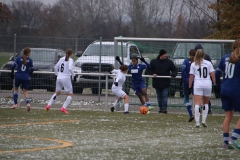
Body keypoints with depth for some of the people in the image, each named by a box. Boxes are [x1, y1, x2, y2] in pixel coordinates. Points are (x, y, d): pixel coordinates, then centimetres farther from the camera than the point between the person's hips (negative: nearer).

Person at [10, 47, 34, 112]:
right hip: (26, 77, 0)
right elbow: (32, 69, -2)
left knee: (16, 88, 20)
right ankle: (28, 103, -17)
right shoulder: (30, 60, -1)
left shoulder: (19, 58, 0)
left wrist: (12, 73, 5)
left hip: (18, 76, 0)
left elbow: (13, 66, -6)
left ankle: (15, 104, 13)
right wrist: (29, 74, 16)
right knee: (25, 91, 7)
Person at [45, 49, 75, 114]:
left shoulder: (61, 59, 11)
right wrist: (73, 75, -11)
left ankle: (49, 105, 15)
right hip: (66, 78, -6)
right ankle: (64, 108, -10)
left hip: (59, 78, 6)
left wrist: (57, 74, 28)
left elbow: (56, 67, 15)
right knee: (70, 94, 3)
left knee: (57, 92, 24)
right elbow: (70, 68, -22)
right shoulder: (70, 60, -6)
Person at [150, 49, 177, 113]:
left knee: (164, 95, -8)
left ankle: (164, 108, -9)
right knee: (159, 96, 8)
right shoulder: (154, 62, 2)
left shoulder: (169, 62, 1)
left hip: (165, 82, -2)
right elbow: (150, 69, 12)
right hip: (157, 83, 2)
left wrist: (173, 74, -14)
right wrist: (153, 73, -7)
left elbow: (174, 69, 6)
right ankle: (160, 108, 15)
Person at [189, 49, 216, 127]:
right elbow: (212, 74, 2)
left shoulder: (193, 64, 6)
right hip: (207, 84, 1)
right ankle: (204, 121, 11)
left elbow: (191, 76, 4)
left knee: (197, 103, -7)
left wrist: (189, 86, 9)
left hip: (198, 84, -1)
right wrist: (215, 83, 7)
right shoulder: (208, 63, 8)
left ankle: (197, 122, -17)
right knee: (206, 103, 17)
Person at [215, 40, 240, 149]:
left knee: (228, 116, 12)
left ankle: (226, 141, 10)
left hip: (224, 91, 6)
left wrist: (218, 86, 21)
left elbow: (217, 73, 11)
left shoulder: (225, 58, 8)